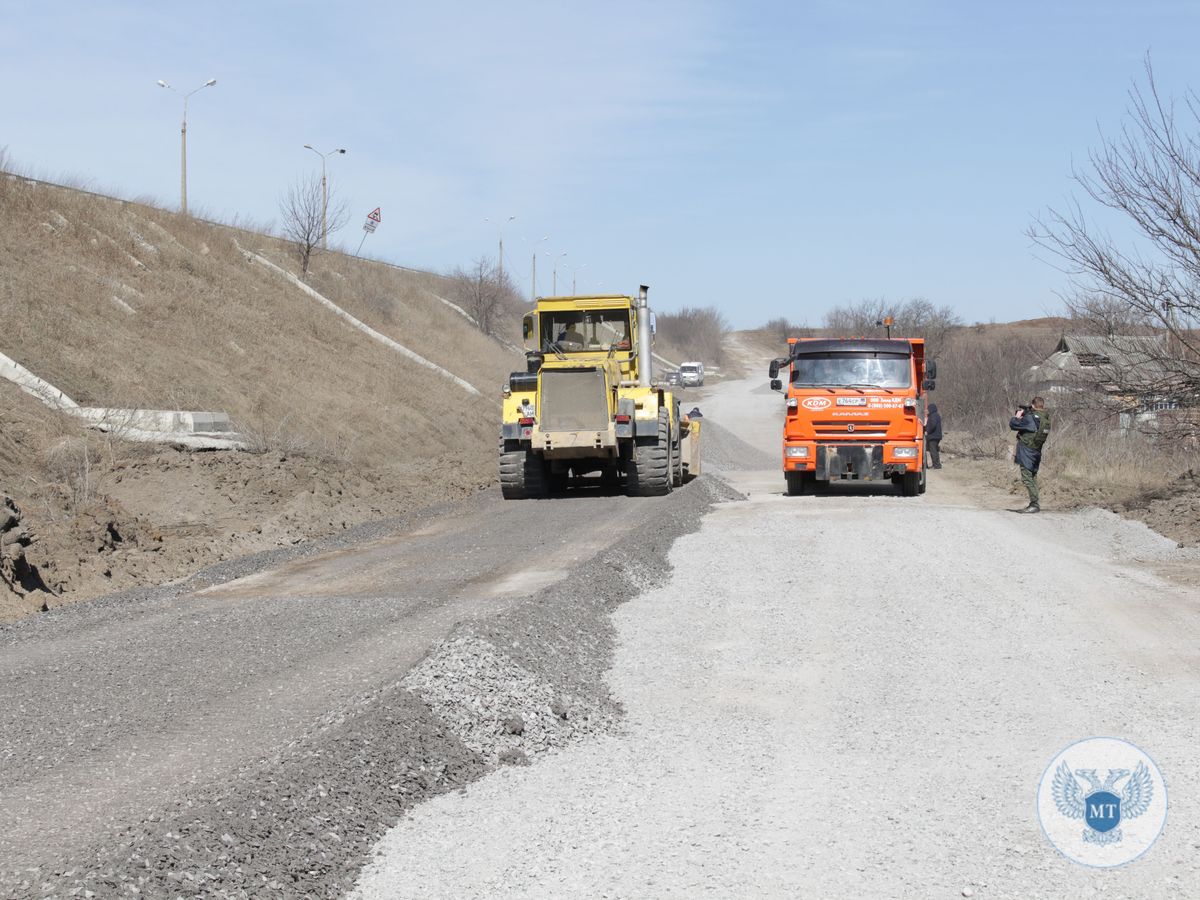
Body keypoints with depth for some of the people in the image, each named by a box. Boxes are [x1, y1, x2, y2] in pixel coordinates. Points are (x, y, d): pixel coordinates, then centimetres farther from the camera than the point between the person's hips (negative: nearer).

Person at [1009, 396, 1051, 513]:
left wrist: (1017, 416, 7)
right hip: (1036, 452, 8)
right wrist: (1024, 415, 16)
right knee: (1033, 478, 15)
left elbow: (1013, 425, -12)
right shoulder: (1046, 418, 9)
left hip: (1027, 450, -8)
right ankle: (1034, 504, 18)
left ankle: (1034, 504, -12)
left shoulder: (1031, 417, -17)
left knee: (1027, 478, -7)